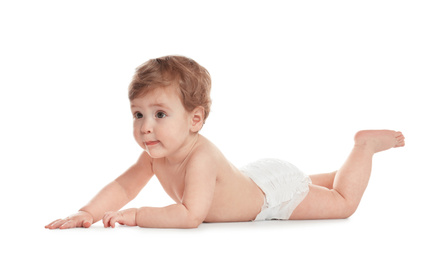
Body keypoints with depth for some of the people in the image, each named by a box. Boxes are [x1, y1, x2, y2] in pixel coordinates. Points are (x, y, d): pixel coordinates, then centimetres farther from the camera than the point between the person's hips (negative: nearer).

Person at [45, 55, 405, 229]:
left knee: (343, 202, 9)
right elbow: (123, 187, -14)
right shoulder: (155, 154, -20)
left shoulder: (201, 158, -44)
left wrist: (135, 216, -48)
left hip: (277, 190, -7)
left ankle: (364, 144, 25)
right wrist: (88, 213, -30)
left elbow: (190, 216, -51)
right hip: (252, 179, 7)